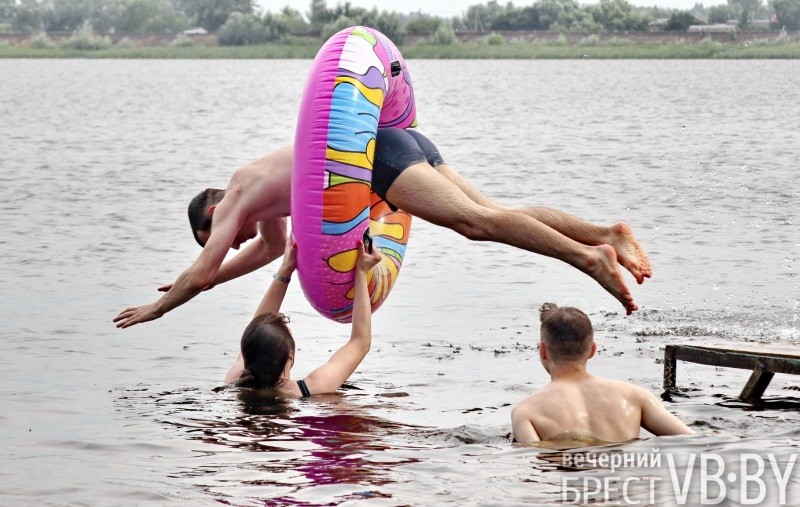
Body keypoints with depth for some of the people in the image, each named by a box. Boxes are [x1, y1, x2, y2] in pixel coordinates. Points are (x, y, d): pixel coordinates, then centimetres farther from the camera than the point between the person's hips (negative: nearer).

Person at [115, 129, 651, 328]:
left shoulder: (234, 199, 9)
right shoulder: (261, 193, 33)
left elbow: (201, 273, 5)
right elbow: (272, 248, 52)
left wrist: (158, 307, 21)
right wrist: (205, 278, 55)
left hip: (378, 152, -8)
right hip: (402, 142, 8)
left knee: (475, 220, -22)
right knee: (489, 215, -1)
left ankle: (587, 257, -38)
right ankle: (606, 234, -15)